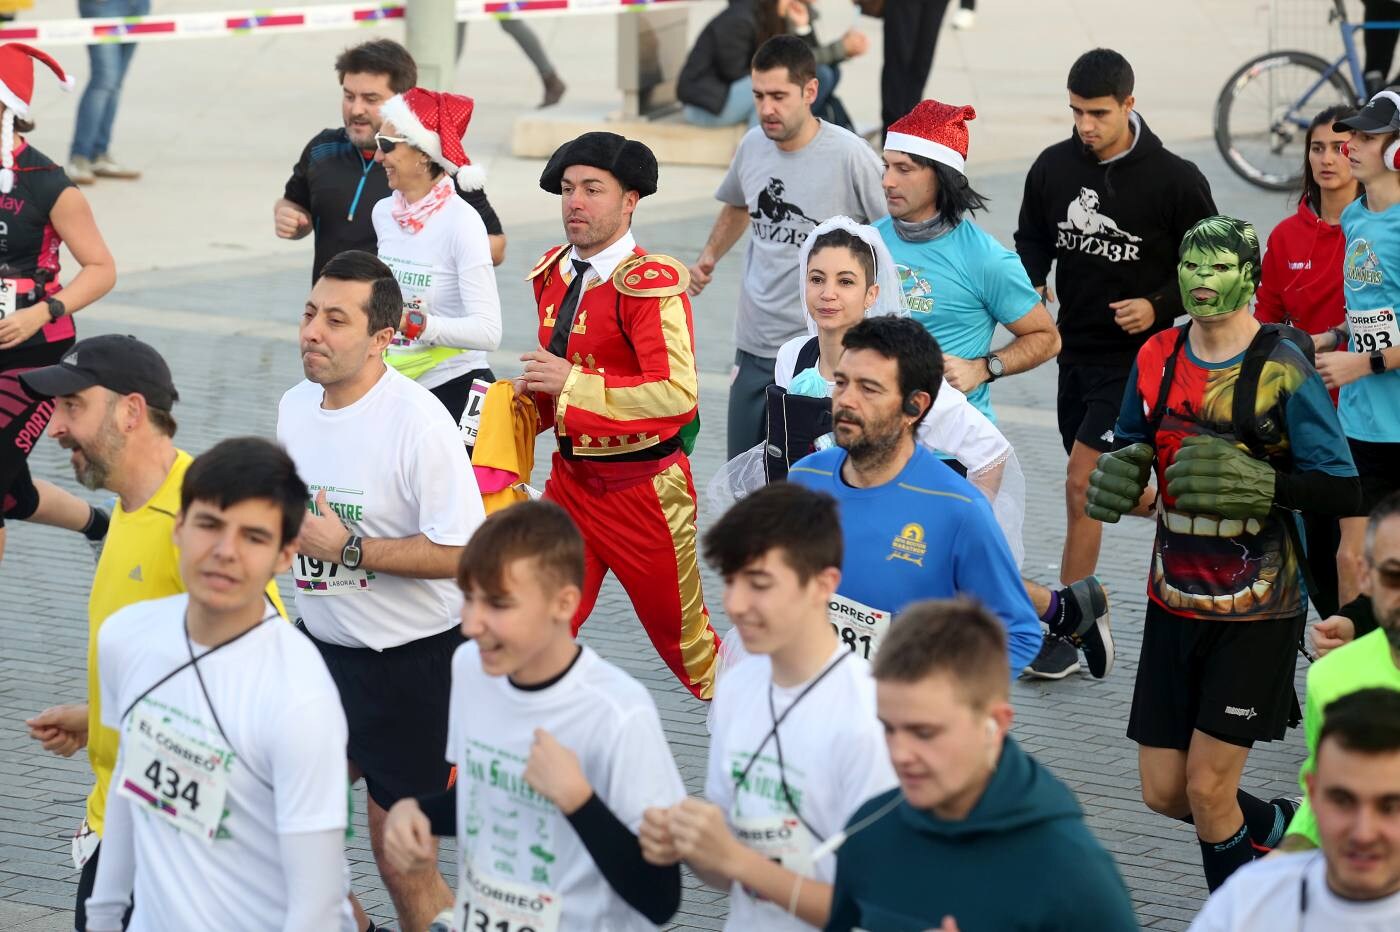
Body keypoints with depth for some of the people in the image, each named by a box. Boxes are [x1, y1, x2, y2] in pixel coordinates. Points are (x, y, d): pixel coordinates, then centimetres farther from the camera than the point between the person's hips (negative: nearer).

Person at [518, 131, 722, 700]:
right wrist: (535, 392, 1)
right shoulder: (553, 274, 5)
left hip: (644, 487, -6)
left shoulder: (651, 283, -19)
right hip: (572, 478, 6)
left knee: (680, 632, 11)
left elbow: (678, 392, -30)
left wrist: (570, 383, -28)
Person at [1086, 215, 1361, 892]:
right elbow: (1131, 445, 18)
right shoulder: (1156, 360, 2)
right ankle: (1277, 828, 37)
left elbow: (1343, 491, -16)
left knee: (1208, 789, -6)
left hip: (1255, 612, -5)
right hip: (1175, 600, 5)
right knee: (1163, 792, 8)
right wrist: (1119, 469, -5)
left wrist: (1258, 483, -30)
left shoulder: (1282, 372, -14)